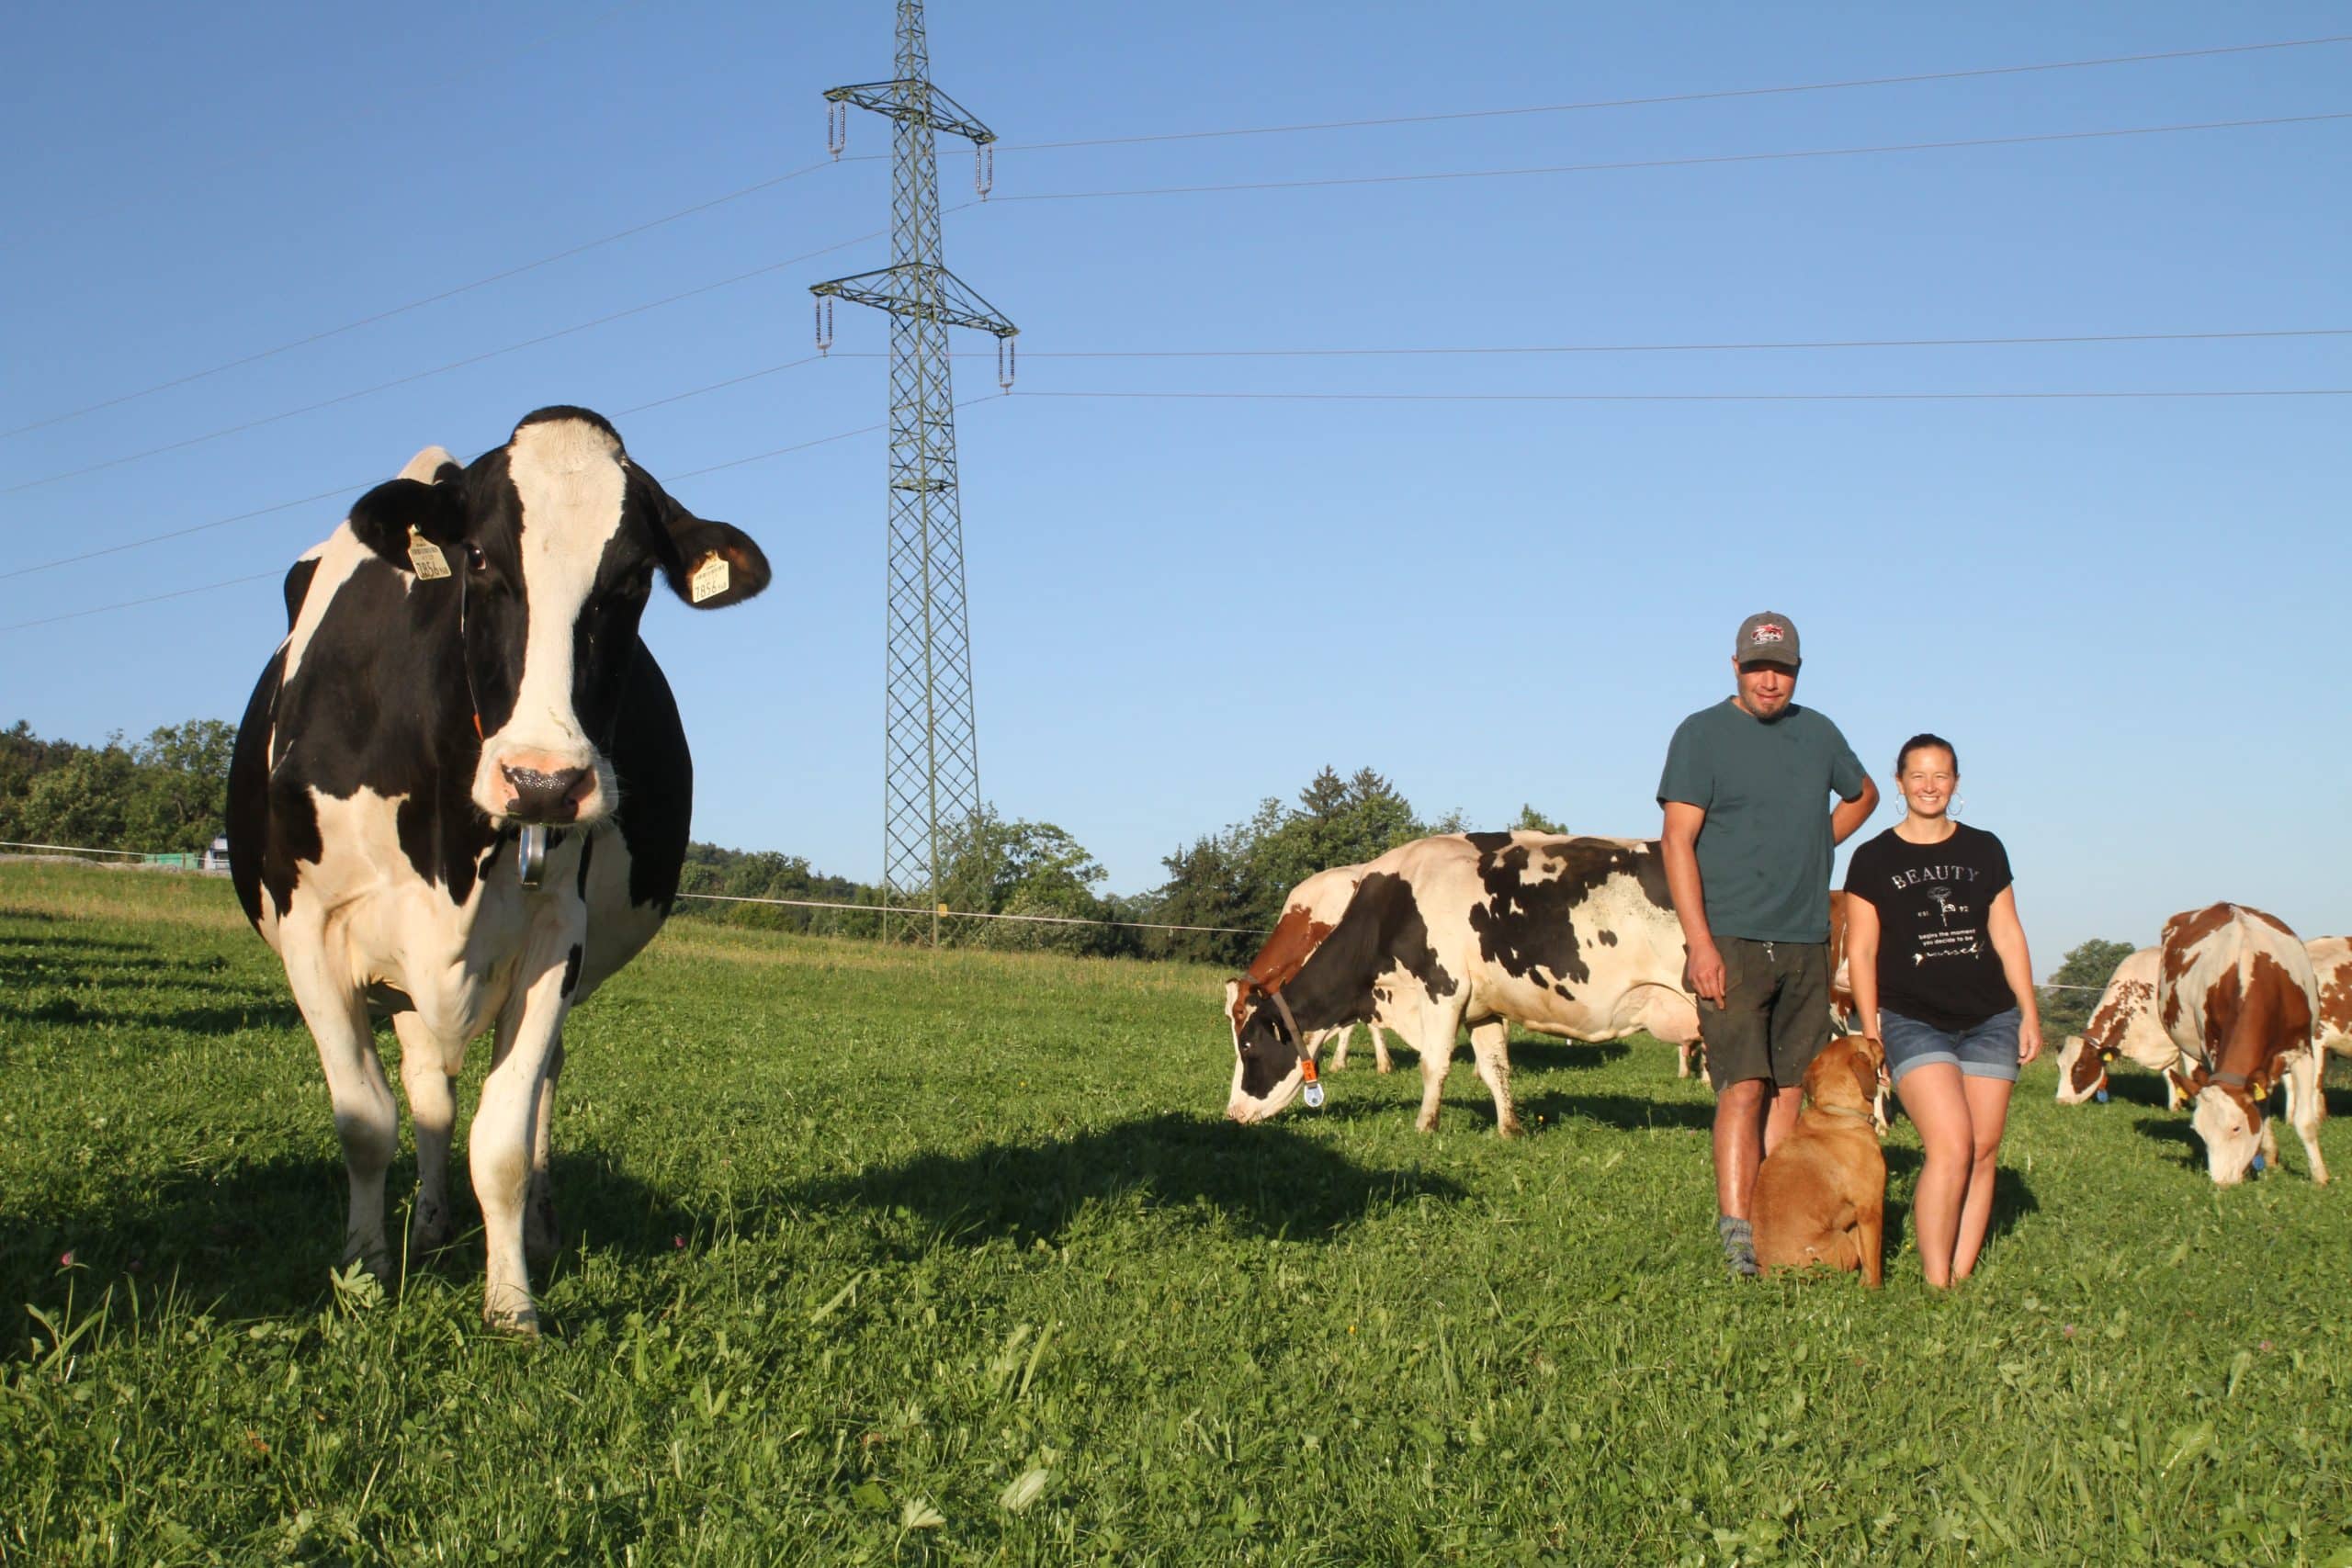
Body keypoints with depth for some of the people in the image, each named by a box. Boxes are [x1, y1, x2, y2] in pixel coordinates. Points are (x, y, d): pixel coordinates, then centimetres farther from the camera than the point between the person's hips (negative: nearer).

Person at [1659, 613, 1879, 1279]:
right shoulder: (1702, 735, -3)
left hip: (1806, 944, 5)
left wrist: (1819, 840, 13)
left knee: (1791, 1091, 5)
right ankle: (1737, 1233, -12)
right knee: (1743, 1086, -12)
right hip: (1732, 941, -5)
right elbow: (1678, 840, -9)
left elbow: (1863, 793, 33)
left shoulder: (1818, 734, 13)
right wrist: (1700, 943, -18)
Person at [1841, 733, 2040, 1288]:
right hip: (1913, 1020, -3)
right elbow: (1861, 951, 2)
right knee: (1951, 1145, -17)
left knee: (1984, 1151, -1)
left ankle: (1962, 1278, 5)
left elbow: (2007, 935, 12)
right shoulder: (1874, 859, 3)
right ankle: (1935, 1284, -12)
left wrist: (2029, 1013, 7)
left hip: (1990, 1020, 4)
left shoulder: (1984, 850, 11)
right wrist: (1870, 1033, -3)